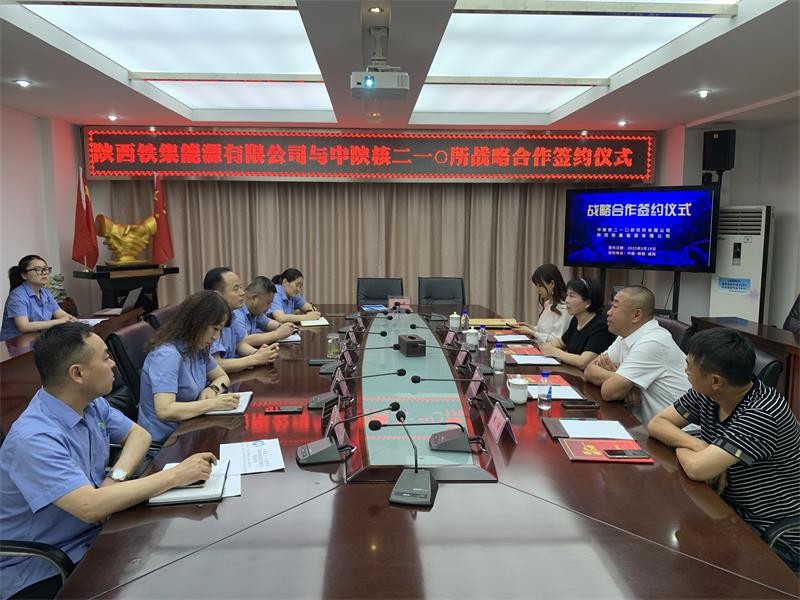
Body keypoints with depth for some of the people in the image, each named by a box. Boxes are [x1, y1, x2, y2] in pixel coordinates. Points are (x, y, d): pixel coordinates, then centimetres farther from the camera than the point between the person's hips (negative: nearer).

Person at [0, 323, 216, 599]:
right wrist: (174, 476, -29)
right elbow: (90, 507, -35)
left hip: (94, 534, 7)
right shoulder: (33, 438, -27)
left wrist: (117, 476, -12)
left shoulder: (91, 404, -2)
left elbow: (138, 434, 9)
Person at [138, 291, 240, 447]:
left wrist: (213, 389, -7)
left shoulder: (197, 349, 2)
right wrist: (213, 403, -28)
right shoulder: (167, 355, -23)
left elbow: (222, 377, 14)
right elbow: (164, 411, -31)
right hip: (163, 442, -7)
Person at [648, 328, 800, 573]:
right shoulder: (706, 394, -6)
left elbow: (696, 468, -32)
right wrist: (700, 446, -16)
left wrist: (681, 447, -9)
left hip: (776, 541, -7)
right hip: (731, 513, 7)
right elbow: (657, 423, 2)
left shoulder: (762, 414, -28)